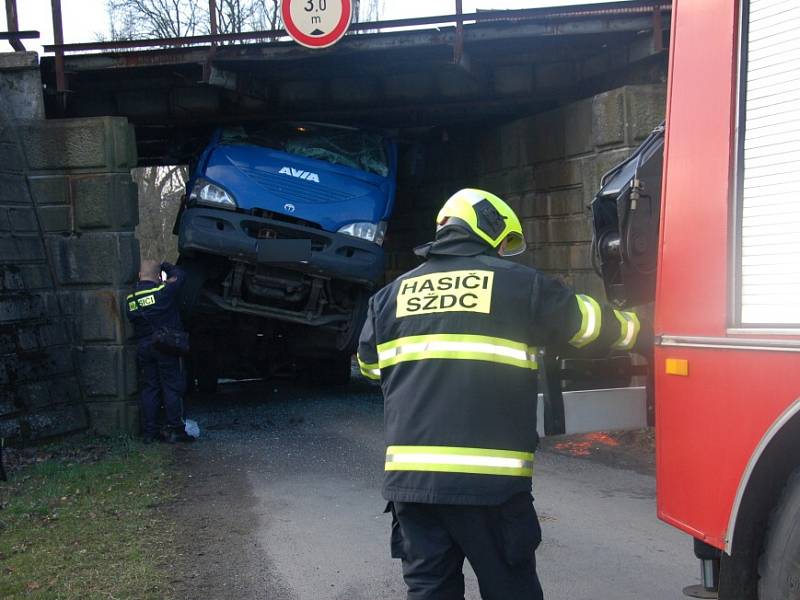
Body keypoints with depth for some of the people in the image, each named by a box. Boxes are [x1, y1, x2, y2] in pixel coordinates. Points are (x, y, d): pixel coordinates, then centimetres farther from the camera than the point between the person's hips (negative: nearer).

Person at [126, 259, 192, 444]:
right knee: (172, 387, 1)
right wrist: (165, 266, 20)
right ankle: (174, 430, 1)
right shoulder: (163, 291, -10)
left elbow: (131, 320, 13)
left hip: (143, 348, 5)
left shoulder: (131, 299, 6)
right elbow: (179, 275, 4)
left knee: (149, 389, 10)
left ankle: (150, 431, 11)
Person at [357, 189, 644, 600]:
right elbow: (584, 322, 12)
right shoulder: (519, 284, 1)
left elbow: (370, 364, 23)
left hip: (410, 473, 4)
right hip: (488, 477, -3)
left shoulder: (394, 293, 12)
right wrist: (634, 327, 32)